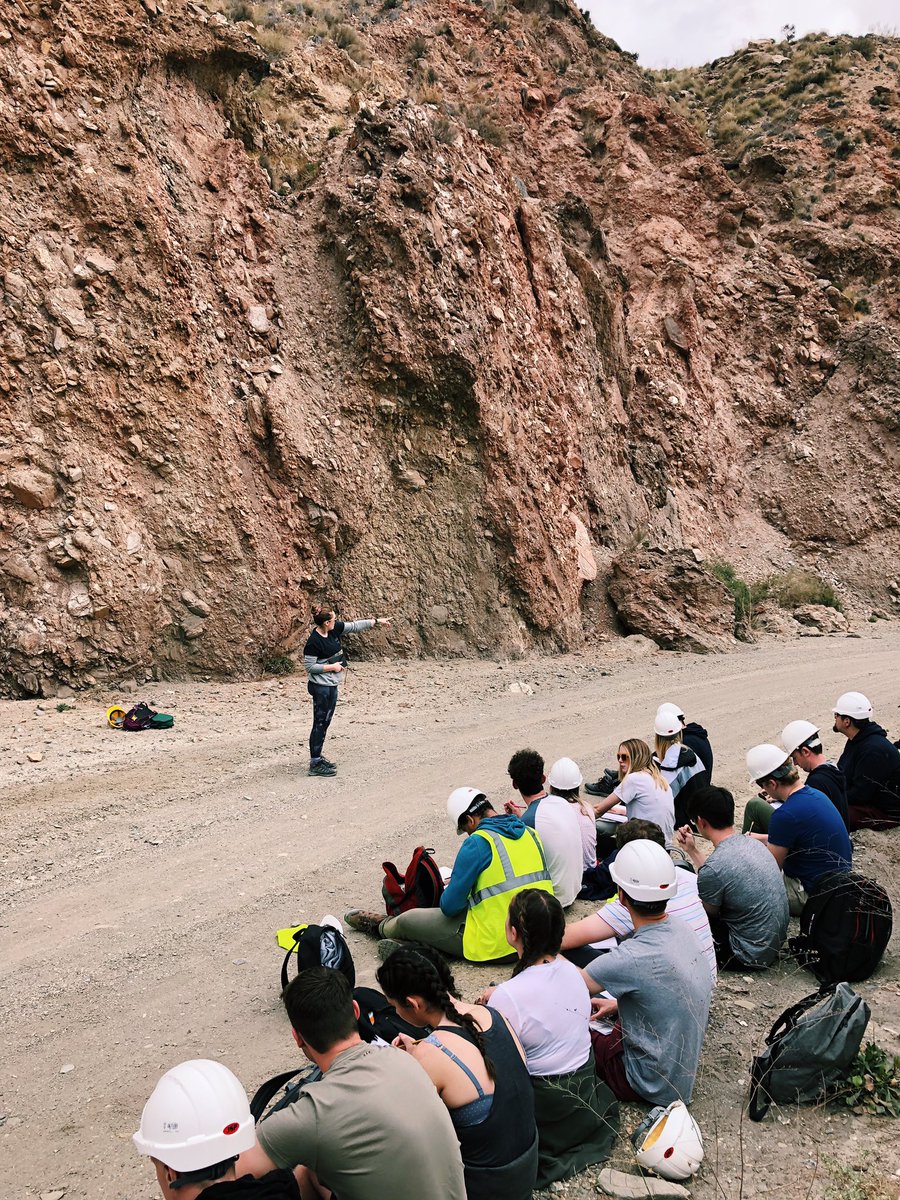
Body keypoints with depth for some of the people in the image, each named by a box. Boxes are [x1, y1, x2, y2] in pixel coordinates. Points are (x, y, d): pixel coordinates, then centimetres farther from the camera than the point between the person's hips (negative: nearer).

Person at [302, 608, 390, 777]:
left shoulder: (335, 629, 1)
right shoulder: (314, 642, -21)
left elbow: (355, 626, 9)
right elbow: (309, 666, -17)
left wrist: (377, 621, 9)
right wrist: (331, 667, -15)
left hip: (332, 685, 9)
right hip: (320, 686, -9)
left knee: (325, 721, 15)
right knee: (320, 723, -4)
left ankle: (318, 756, 26)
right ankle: (315, 764, 1)